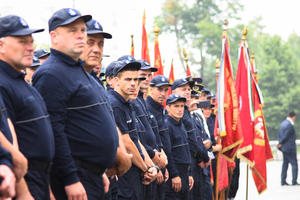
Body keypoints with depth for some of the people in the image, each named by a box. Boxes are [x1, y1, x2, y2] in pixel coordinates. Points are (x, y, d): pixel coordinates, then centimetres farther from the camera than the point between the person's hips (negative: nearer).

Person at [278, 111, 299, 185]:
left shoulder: (283, 123, 10)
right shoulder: (290, 125, -19)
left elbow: (279, 134, 11)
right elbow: (285, 136, -18)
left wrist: (280, 143, 4)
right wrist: (280, 143, -3)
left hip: (284, 148, 9)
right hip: (290, 148, -9)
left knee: (285, 163, 12)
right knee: (294, 164, -3)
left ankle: (283, 181, 12)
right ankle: (294, 181, -4)